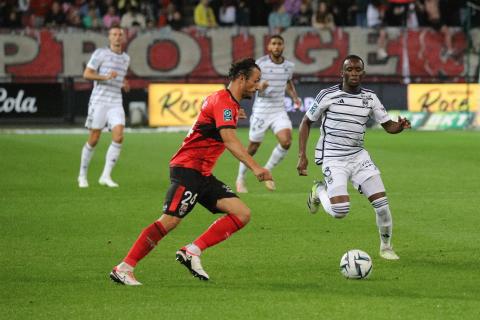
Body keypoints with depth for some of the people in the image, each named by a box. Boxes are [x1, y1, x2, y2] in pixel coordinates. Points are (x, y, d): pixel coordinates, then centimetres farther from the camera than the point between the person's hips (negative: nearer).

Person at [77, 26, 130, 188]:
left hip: (116, 103, 4)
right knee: (93, 140, -1)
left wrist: (124, 84, 9)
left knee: (118, 137, -14)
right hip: (99, 100, -4)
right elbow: (87, 74, -9)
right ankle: (82, 175, 17)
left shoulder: (126, 58, 15)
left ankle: (106, 176, -10)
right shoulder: (100, 53, -3)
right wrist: (106, 77, -22)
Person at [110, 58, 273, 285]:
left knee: (242, 214, -3)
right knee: (169, 221, -17)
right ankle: (123, 268, -10)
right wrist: (255, 168, -34)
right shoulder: (223, 102, -14)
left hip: (203, 174, 10)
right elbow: (230, 141, -28)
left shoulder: (230, 103, 17)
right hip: (187, 168, -10)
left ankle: (192, 252, -8)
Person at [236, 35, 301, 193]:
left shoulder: (289, 65, 4)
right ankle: (240, 179, 28)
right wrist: (259, 87, -29)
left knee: (286, 141, -18)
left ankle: (267, 171, 4)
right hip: (261, 110, -3)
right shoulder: (260, 63, -11)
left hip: (279, 110, 3)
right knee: (253, 147, 5)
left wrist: (295, 97, 7)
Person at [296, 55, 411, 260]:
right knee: (340, 211, -19)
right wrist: (302, 156, -6)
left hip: (358, 156, 4)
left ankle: (386, 247, 15)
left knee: (382, 202, -8)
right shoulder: (328, 95, -8)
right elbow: (306, 123, 1)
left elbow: (388, 126, 7)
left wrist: (400, 126, -18)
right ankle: (319, 191, 15)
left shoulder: (370, 98, 4)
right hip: (333, 159, -4)